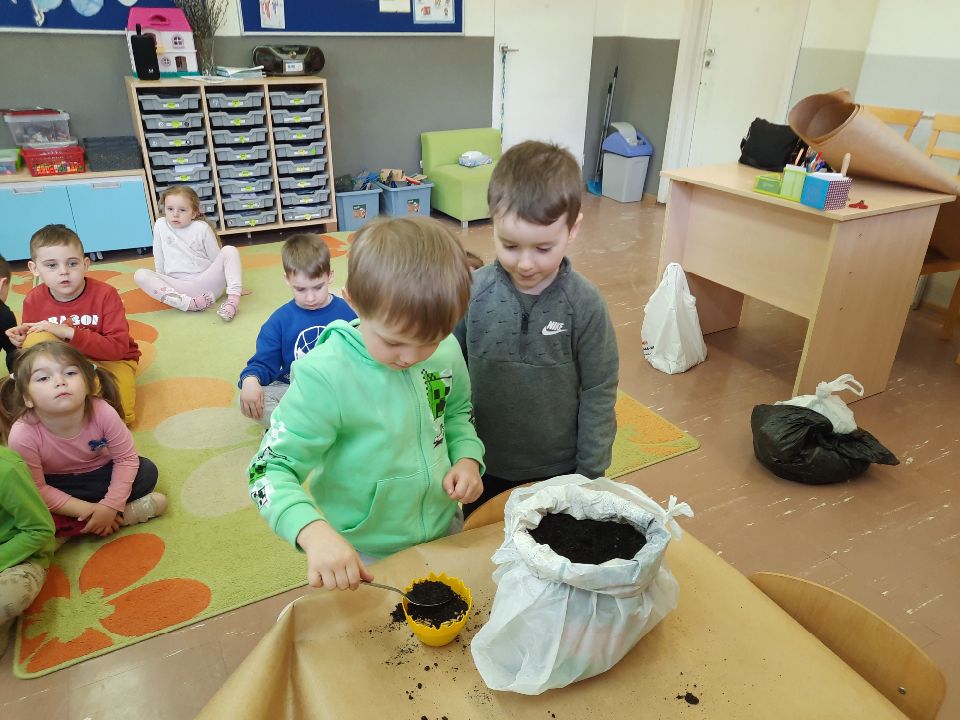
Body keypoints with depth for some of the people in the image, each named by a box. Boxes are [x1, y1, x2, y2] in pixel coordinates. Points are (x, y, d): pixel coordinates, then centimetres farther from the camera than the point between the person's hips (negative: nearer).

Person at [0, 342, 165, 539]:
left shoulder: (103, 412, -30)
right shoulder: (22, 435, -31)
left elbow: (126, 458, -19)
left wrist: (110, 506, -28)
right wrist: (85, 510, -29)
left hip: (100, 474, 1)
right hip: (57, 486, -1)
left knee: (147, 472, -20)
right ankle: (127, 513, -19)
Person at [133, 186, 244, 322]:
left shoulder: (202, 228, -1)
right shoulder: (160, 225, 5)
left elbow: (216, 258, 5)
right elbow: (159, 258, 14)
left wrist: (233, 284, 8)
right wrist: (162, 283, 17)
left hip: (205, 282, -2)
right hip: (177, 285, 2)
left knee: (229, 250, -20)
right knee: (140, 275, -21)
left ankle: (233, 299, -36)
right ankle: (188, 304, -37)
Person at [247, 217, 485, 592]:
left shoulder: (446, 351, -13)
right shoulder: (324, 377, -29)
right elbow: (270, 470, -25)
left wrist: (467, 458, -12)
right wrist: (314, 532, -42)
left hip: (445, 532, 5)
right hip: (364, 559, -4)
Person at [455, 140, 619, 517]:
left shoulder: (585, 303, -17)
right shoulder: (473, 291, -15)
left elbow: (599, 394, -9)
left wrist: (591, 476, -5)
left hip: (559, 470, -1)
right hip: (484, 467, 1)